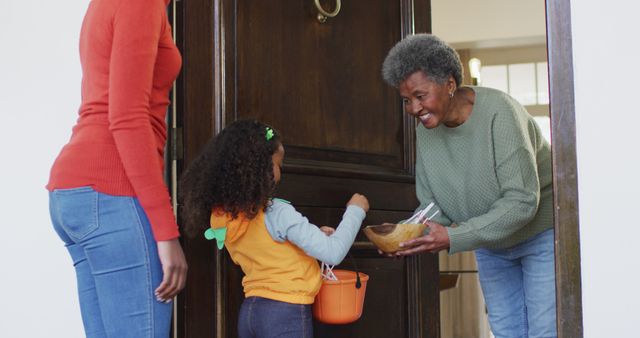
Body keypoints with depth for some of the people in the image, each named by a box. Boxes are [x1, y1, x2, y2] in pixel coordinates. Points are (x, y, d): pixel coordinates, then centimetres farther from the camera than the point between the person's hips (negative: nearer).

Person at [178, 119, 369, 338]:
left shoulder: (222, 216, 3)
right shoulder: (277, 214, -19)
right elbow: (333, 253, -19)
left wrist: (313, 235, 16)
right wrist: (355, 211, -7)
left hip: (249, 311, 7)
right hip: (286, 314, -7)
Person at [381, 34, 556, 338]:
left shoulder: (498, 112, -27)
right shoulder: (425, 129, -8)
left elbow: (522, 202, -31)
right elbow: (431, 206, -3)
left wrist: (452, 238, -36)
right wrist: (410, 236, -25)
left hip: (542, 232, -6)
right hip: (490, 242, 6)